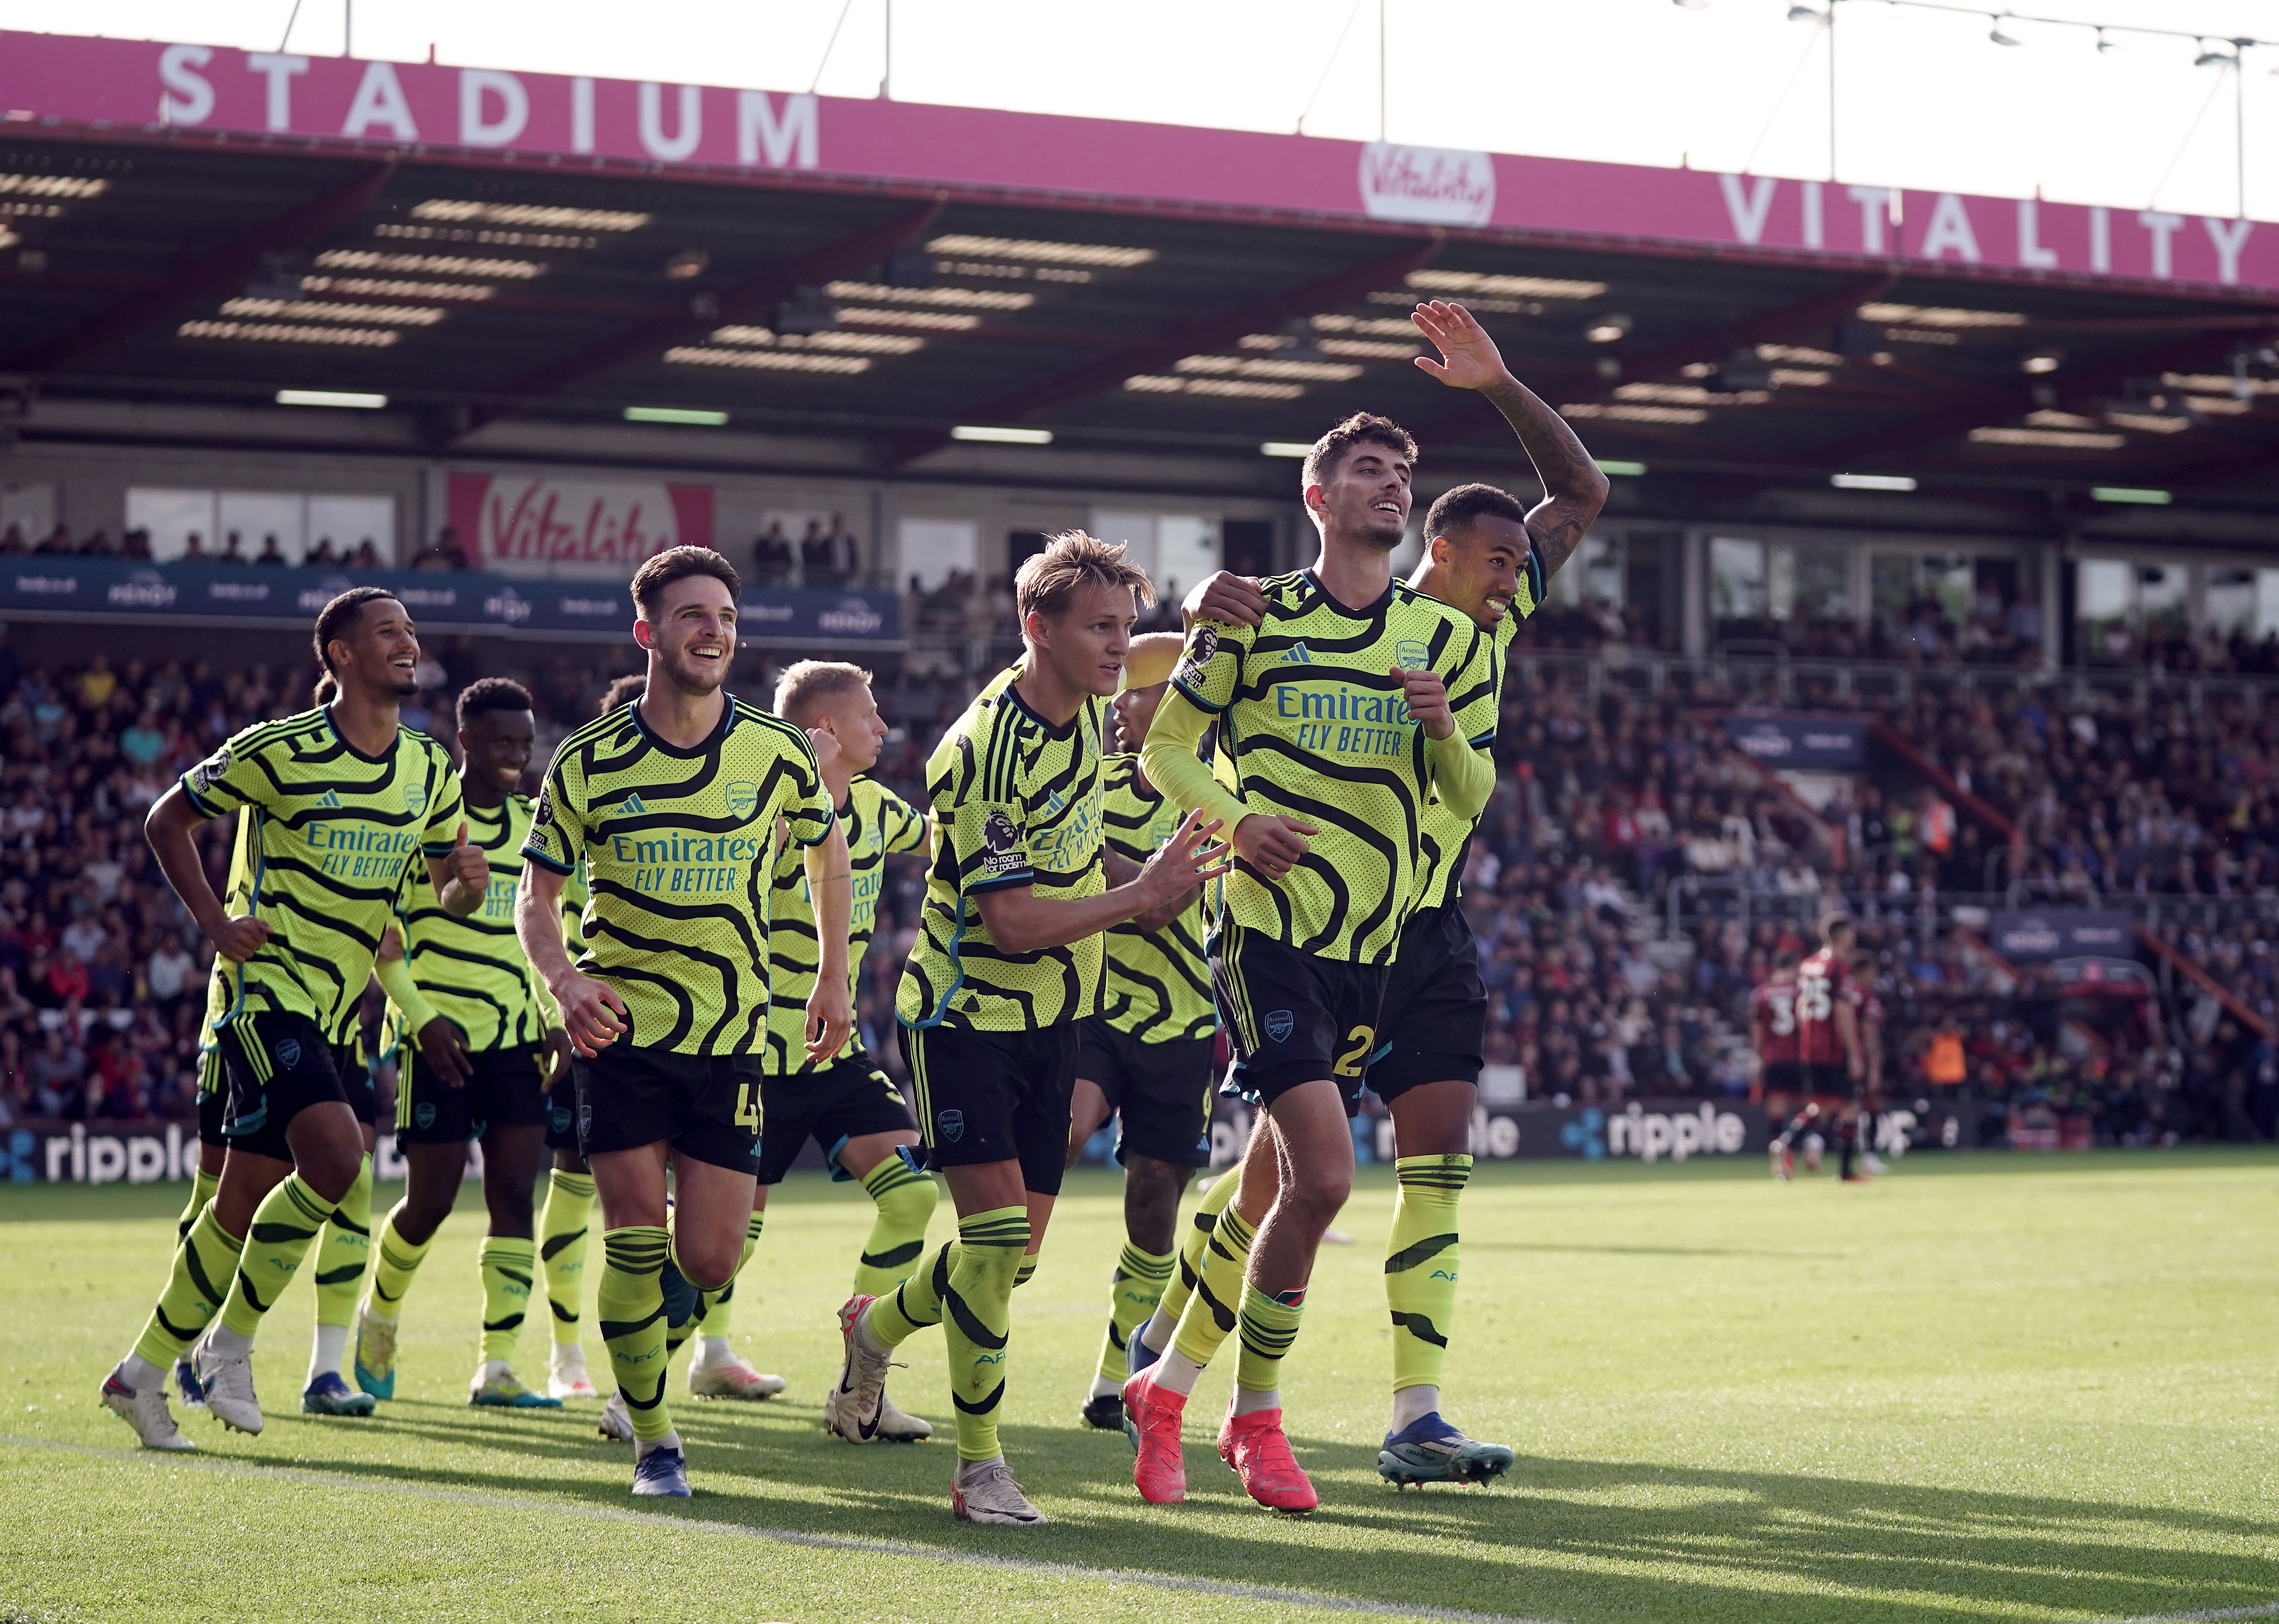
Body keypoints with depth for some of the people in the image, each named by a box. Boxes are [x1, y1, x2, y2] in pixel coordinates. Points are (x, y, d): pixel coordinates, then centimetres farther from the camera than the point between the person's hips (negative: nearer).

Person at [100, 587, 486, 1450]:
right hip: (268, 989, -7)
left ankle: (143, 1371, 21)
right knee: (337, 1159, -24)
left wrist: (466, 883, -4)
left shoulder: (429, 770, 8)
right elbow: (167, 819, 1)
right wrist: (215, 923, -7)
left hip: (335, 1013, 7)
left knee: (245, 1201, 8)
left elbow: (447, 892, 19)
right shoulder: (280, 750, -9)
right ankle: (231, 1341, -7)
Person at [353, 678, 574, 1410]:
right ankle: (381, 1313, 30)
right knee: (432, 1200, 0)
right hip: (441, 1038, -5)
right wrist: (423, 1019, -15)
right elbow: (381, 935, -6)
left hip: (516, 1036, 5)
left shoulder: (532, 825, 12)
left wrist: (554, 1020, 8)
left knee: (514, 1196, -4)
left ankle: (496, 1368, -4)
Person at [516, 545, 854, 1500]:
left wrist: (834, 980, 16)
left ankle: (649, 1350, 35)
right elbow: (536, 895, 3)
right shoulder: (590, 762, -5)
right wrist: (564, 981, -16)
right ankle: (652, 1440, 8)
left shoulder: (778, 755, -1)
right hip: (619, 1028, -1)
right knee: (636, 1241, -8)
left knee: (708, 1264, -1)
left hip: (730, 1034, 1)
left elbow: (826, 846, 18)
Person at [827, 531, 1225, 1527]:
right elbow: (1013, 921, -26)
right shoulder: (982, 752, -23)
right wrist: (1142, 894, -28)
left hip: (1051, 1016, 8)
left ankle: (877, 1327, 38)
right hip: (964, 1010, -7)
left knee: (1013, 1252, 8)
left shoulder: (1087, 710, 3)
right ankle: (979, 1468, -5)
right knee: (997, 1233, -15)